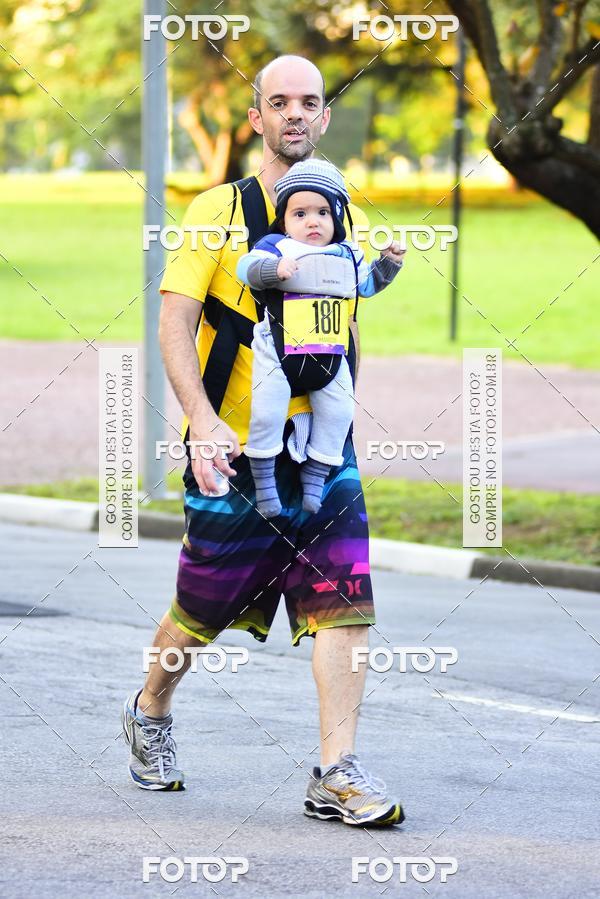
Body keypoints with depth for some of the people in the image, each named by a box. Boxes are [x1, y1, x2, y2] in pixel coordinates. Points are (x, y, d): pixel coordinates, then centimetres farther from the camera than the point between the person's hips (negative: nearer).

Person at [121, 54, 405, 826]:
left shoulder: (348, 221, 8)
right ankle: (149, 713, 37)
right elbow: (175, 322, -11)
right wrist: (202, 420, -23)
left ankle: (337, 774, -11)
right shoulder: (219, 211, -6)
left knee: (346, 602, -11)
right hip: (235, 449, -3)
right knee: (204, 608, 9)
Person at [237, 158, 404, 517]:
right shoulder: (276, 247, -7)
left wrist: (389, 263, 14)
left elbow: (367, 283, 27)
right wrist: (274, 269, -40)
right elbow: (247, 268, -22)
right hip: (278, 351, -5)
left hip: (329, 356, 5)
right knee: (268, 411, -10)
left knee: (339, 412, 4)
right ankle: (263, 480, 6)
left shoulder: (346, 255, 10)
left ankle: (315, 476, 19)